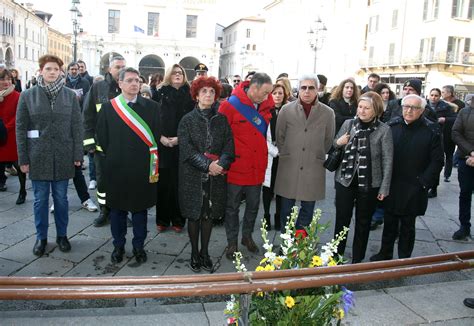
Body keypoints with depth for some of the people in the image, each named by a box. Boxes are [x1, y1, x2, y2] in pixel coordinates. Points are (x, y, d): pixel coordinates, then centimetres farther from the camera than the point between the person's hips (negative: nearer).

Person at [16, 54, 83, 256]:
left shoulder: (70, 95, 3)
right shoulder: (28, 95, 0)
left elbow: (77, 126, 2)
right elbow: (21, 128, 0)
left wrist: (78, 154, -3)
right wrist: (23, 158, -3)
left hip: (63, 156, 0)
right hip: (38, 156, 0)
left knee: (61, 198, 9)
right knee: (40, 199, 8)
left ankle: (62, 235, 24)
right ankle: (41, 237, 23)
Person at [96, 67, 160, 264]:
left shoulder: (151, 107, 2)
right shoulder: (108, 107, 2)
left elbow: (156, 136, 2)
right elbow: (102, 137, 5)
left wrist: (150, 158, -1)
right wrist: (112, 156, 4)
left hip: (142, 168, 0)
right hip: (116, 167, 0)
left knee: (140, 208, 10)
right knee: (117, 209, 11)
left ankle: (139, 246, 24)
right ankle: (118, 246, 26)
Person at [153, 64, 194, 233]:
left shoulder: (189, 95, 6)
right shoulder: (160, 93, 8)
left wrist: (180, 138, -10)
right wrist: (161, 137, -8)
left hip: (181, 144, -1)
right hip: (162, 143, 1)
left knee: (179, 183, 1)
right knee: (163, 183, 2)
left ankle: (178, 220, 12)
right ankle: (162, 219, 14)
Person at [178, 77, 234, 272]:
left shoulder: (221, 120, 6)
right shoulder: (187, 120, -1)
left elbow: (229, 145, 0)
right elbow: (186, 148, -10)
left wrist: (220, 163, -18)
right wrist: (207, 165, -19)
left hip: (215, 176, 2)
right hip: (193, 175, -2)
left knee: (209, 214, 10)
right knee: (194, 214, 6)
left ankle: (205, 252, 25)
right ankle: (195, 253, 22)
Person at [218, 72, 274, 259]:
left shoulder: (266, 105, 2)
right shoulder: (230, 105, -14)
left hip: (257, 168, 5)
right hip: (236, 168, -5)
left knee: (253, 205, 18)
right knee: (232, 207, 9)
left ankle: (247, 236, 38)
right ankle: (232, 242, 25)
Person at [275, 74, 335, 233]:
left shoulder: (328, 113, -2)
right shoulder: (286, 110, -1)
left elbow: (328, 140, 10)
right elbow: (279, 137, 9)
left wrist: (317, 156, 11)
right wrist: (285, 155, 9)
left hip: (313, 169, 0)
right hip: (289, 167, 0)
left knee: (308, 209, 9)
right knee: (286, 208, 9)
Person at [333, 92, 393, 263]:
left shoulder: (384, 130, -8)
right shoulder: (348, 124, 0)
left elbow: (387, 160, -5)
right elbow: (334, 147, 12)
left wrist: (384, 188, -6)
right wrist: (338, 143, -11)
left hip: (369, 184, -2)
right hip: (345, 180, 2)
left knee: (363, 223, 13)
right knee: (341, 221, 8)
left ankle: (357, 260, 29)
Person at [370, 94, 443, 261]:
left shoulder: (431, 131, -8)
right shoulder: (393, 126, 0)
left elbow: (437, 161, -5)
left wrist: (423, 182, -10)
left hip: (414, 189, -2)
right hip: (390, 186, 3)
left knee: (408, 226, 12)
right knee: (389, 222, 15)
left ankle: (404, 258, 27)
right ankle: (385, 253, 32)